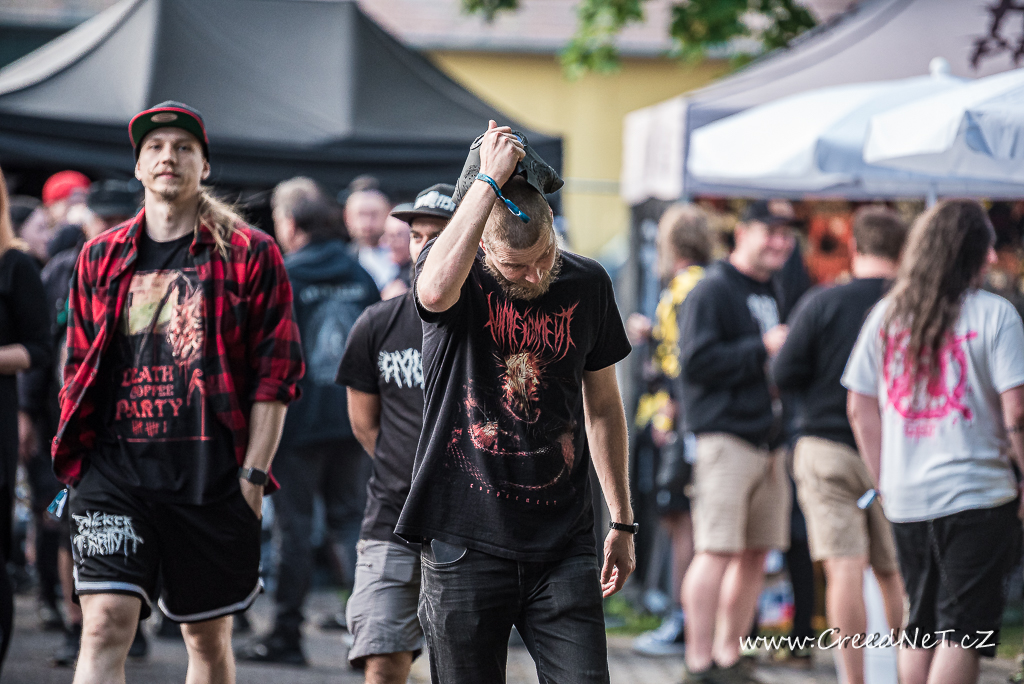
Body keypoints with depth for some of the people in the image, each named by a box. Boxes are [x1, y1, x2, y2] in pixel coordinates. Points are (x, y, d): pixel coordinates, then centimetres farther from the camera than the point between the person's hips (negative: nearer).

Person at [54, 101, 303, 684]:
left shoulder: (250, 254, 3)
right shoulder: (101, 258, 13)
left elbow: (275, 372, 0)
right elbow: (80, 368, 17)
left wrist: (254, 473, -7)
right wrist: (76, 462, 8)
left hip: (212, 475, -1)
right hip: (115, 467, 1)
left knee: (209, 637, 9)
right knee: (106, 624, -13)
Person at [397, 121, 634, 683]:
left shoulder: (587, 285, 5)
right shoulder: (462, 278, -6)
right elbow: (437, 289, -34)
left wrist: (622, 521, 17)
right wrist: (489, 178, -26)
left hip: (561, 543, 2)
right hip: (465, 540, -2)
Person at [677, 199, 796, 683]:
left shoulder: (770, 293, 21)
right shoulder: (712, 290, -6)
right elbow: (697, 361, -17)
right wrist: (762, 349, -16)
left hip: (767, 439, 9)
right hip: (724, 438, -8)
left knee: (756, 553, 8)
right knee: (717, 551, -12)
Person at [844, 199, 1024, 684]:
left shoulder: (887, 314, 7)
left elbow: (860, 408, 9)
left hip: (905, 499, 5)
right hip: (976, 495, -5)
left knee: (921, 626, 16)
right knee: (964, 627, -2)